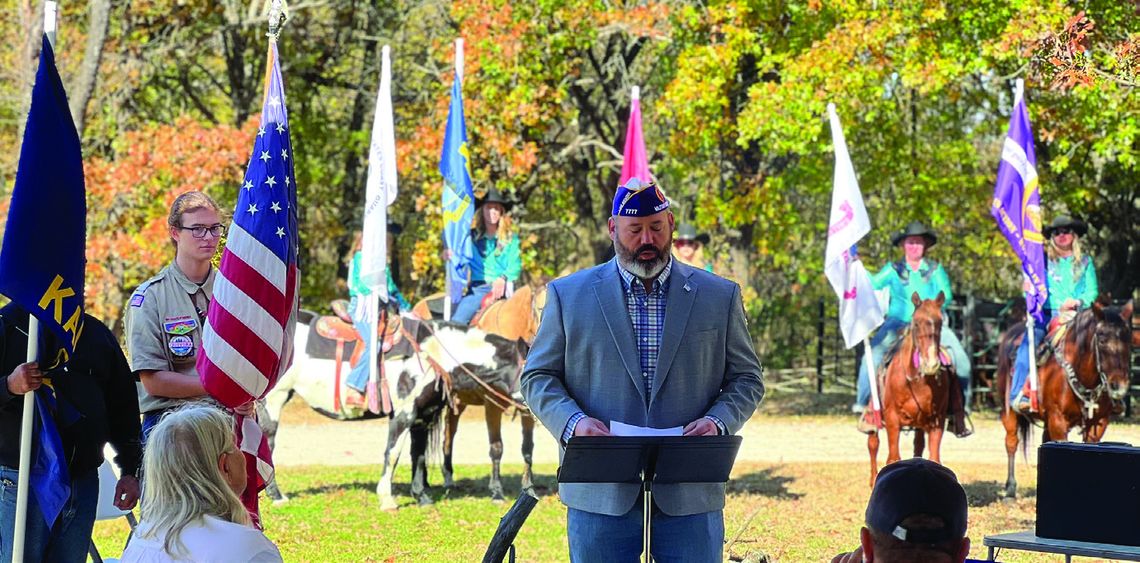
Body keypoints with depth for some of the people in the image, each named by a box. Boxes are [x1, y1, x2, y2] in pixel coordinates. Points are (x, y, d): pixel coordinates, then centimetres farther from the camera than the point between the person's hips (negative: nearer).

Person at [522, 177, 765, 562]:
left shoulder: (720, 297, 9)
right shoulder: (569, 295, 7)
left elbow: (746, 379, 12)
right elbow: (538, 376, 9)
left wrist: (717, 422, -9)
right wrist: (572, 422, -11)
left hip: (689, 497, 0)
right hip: (600, 495, 0)